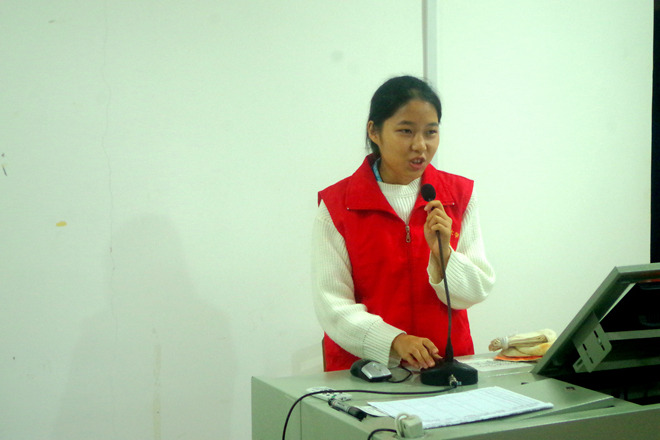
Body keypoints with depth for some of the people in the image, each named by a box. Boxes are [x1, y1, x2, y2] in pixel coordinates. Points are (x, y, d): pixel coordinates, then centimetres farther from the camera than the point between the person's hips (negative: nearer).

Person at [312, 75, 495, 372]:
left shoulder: (460, 195, 8)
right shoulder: (336, 205, -2)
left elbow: (477, 291, 7)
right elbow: (332, 304, -7)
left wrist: (442, 252, -12)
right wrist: (395, 341, -21)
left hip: (447, 364, 2)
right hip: (364, 368, -2)